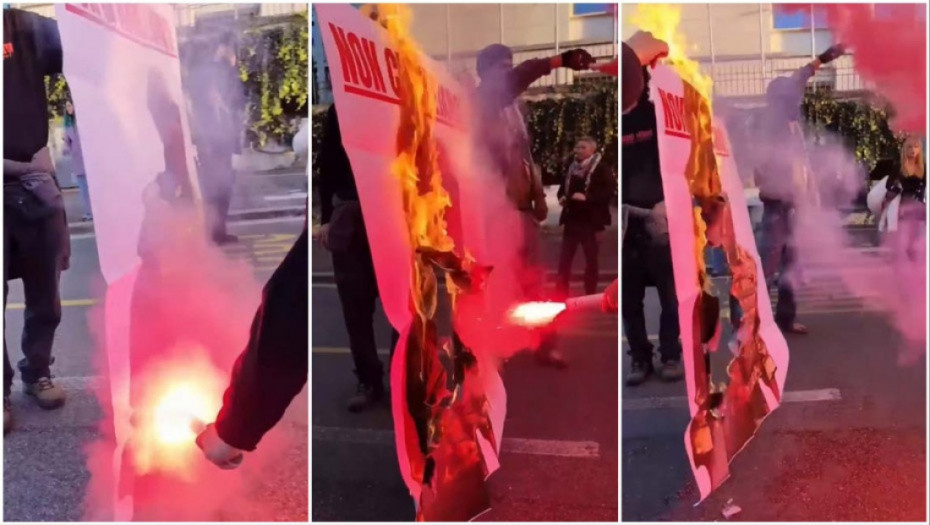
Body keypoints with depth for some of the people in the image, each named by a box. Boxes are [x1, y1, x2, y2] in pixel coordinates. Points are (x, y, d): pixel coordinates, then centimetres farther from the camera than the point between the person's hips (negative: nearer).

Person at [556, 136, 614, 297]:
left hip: (590, 220, -5)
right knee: (564, 259, 5)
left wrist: (586, 197, -26)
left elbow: (608, 192, -15)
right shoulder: (571, 168, 12)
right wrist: (562, 197, 1)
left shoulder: (601, 169, -7)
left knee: (591, 260, 5)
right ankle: (562, 295, 13)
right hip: (571, 219, 6)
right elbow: (563, 187, 23)